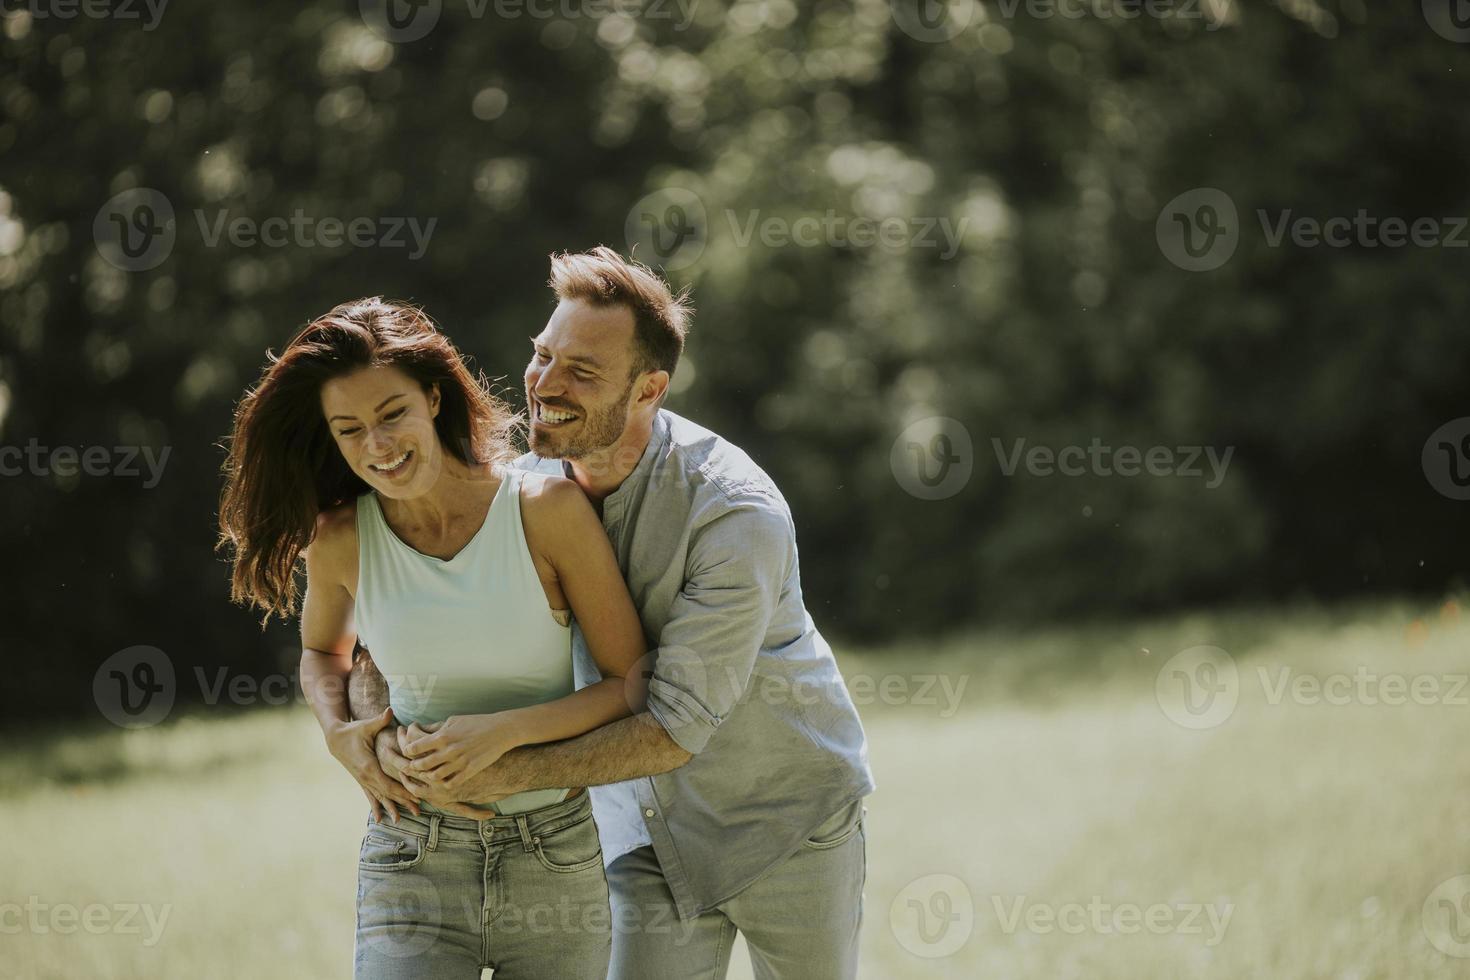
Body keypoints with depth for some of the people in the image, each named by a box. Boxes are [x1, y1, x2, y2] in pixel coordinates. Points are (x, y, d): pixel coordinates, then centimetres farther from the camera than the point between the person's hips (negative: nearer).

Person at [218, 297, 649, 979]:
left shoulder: (546, 509, -8)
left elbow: (630, 684, -4)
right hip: (412, 863, 0)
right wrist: (339, 736, 0)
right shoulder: (340, 540, -2)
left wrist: (505, 729, -18)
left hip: (557, 861, 0)